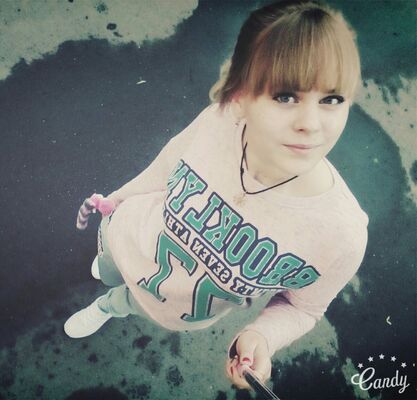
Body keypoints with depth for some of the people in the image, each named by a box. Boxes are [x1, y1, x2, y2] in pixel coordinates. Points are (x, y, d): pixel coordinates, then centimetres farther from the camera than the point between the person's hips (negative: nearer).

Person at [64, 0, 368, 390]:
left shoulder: (343, 234, -39)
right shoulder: (217, 121, -35)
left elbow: (302, 307, -16)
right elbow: (168, 167, -10)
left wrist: (261, 337, -36)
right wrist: (118, 196, 8)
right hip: (127, 238, 1)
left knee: (125, 298, 32)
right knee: (109, 274, 36)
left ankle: (104, 308, 69)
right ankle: (109, 265, 73)